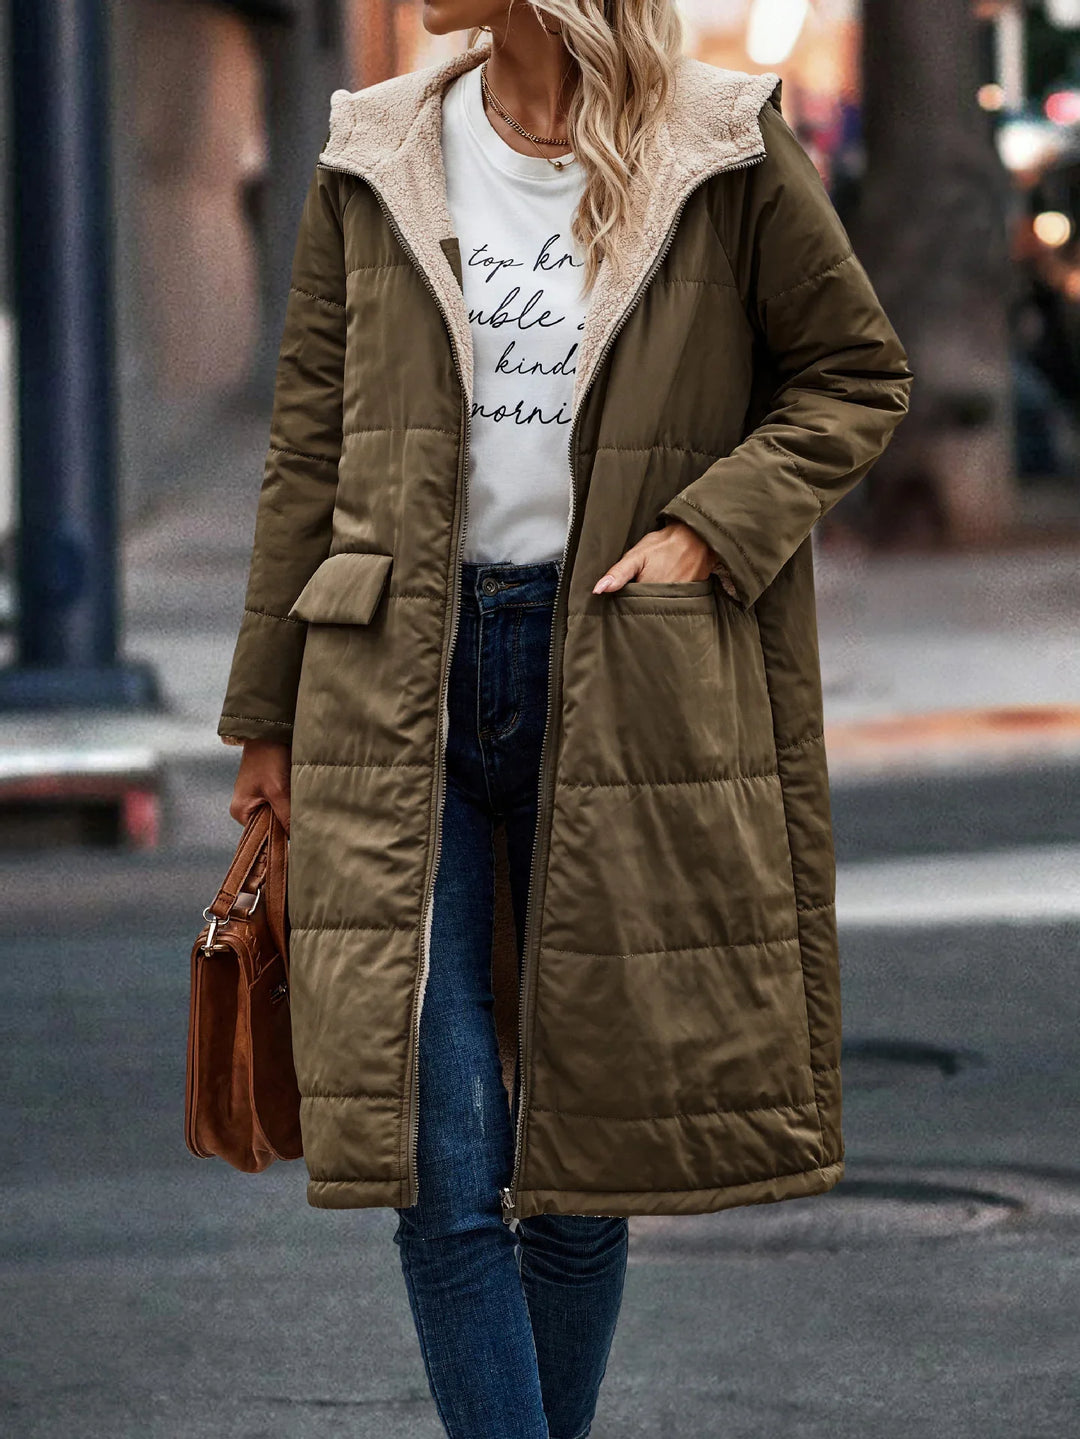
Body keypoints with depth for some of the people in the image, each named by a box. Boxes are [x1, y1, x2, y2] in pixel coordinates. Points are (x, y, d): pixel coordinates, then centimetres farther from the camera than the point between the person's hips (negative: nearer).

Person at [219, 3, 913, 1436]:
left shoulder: (728, 154, -2)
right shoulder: (375, 163, 5)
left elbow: (860, 374, 7)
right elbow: (309, 446, 10)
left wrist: (711, 528, -8)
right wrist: (266, 711, 11)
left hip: (620, 686, -1)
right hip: (401, 681, 1)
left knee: (584, 1146, 8)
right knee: (443, 1156, -9)